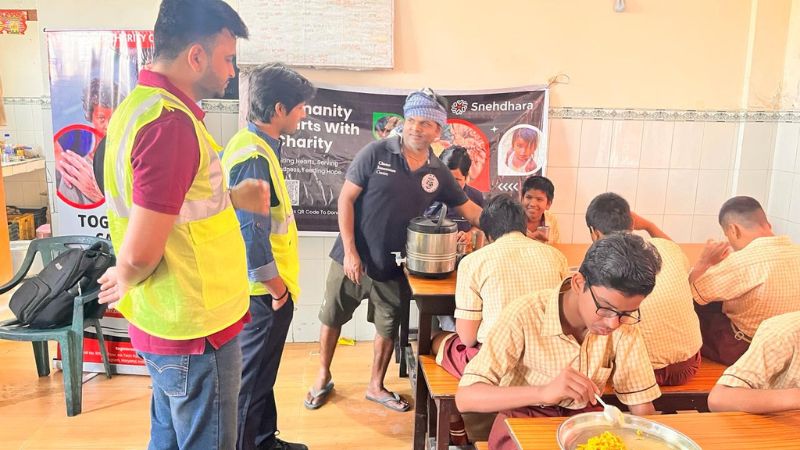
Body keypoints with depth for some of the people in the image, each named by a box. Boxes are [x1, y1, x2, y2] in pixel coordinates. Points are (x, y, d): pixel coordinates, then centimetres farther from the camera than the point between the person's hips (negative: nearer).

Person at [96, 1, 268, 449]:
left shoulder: (138, 105, 6)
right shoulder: (171, 122, -25)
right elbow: (139, 254, -27)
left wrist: (232, 197, 9)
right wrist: (126, 282, -6)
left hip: (166, 323, 9)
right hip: (197, 330, -9)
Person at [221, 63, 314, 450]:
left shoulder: (258, 145, 10)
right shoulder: (253, 156, -21)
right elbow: (250, 231, -25)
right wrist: (276, 288, -15)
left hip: (267, 290, 10)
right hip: (264, 292, -10)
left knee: (261, 373, 22)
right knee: (252, 379, 5)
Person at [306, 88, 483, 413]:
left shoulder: (438, 173, -1)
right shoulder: (376, 153, -12)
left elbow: (468, 208, 8)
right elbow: (346, 199, -11)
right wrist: (350, 251, -15)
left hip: (393, 266, 3)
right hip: (352, 258, -2)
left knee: (388, 328, 15)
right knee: (332, 319, 12)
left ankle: (376, 387, 37)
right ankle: (323, 378, 36)